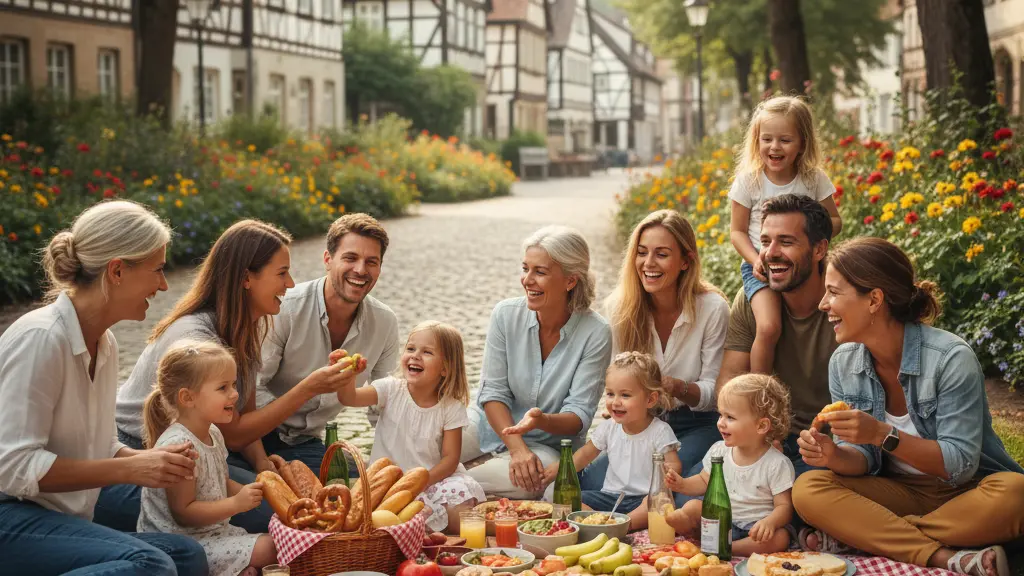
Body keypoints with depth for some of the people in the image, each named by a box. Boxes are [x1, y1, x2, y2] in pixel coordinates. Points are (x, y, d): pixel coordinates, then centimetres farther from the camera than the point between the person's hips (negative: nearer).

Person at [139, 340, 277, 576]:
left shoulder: (213, 433, 8)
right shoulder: (178, 446, -23)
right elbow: (183, 513, -22)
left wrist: (248, 492, 2)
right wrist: (236, 503, -21)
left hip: (212, 530, 10)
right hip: (181, 543, -10)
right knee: (268, 549, -18)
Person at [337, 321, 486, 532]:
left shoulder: (451, 408, -3)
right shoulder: (392, 390, -3)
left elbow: (450, 459, -5)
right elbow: (350, 398, -18)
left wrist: (422, 481, -21)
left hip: (434, 478, 1)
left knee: (461, 490, -29)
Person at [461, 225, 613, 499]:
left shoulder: (595, 333, -15)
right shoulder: (506, 314, -8)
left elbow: (579, 415, -14)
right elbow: (493, 393, -7)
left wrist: (541, 421, -36)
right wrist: (517, 448, -22)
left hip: (548, 443, -1)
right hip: (491, 423, 1)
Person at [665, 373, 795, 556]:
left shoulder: (778, 464, -13)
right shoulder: (719, 451, 3)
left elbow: (784, 507, -13)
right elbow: (704, 482, 17)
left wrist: (769, 522, -35)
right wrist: (682, 484, -4)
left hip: (753, 527, -4)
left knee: (780, 539, -34)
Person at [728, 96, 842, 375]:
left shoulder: (814, 179, 0)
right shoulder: (749, 181, -4)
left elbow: (835, 221, 10)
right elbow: (738, 231, 3)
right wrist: (755, 259, -15)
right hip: (761, 267, -2)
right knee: (769, 327, -26)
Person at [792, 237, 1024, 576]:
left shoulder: (951, 358, -19)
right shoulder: (843, 362, -3)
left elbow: (960, 465, -20)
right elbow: (865, 458, 0)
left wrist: (882, 434, -33)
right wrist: (836, 457, -24)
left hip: (964, 493, -3)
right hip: (900, 492, 4)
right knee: (808, 489, -21)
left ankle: (853, 537, -26)